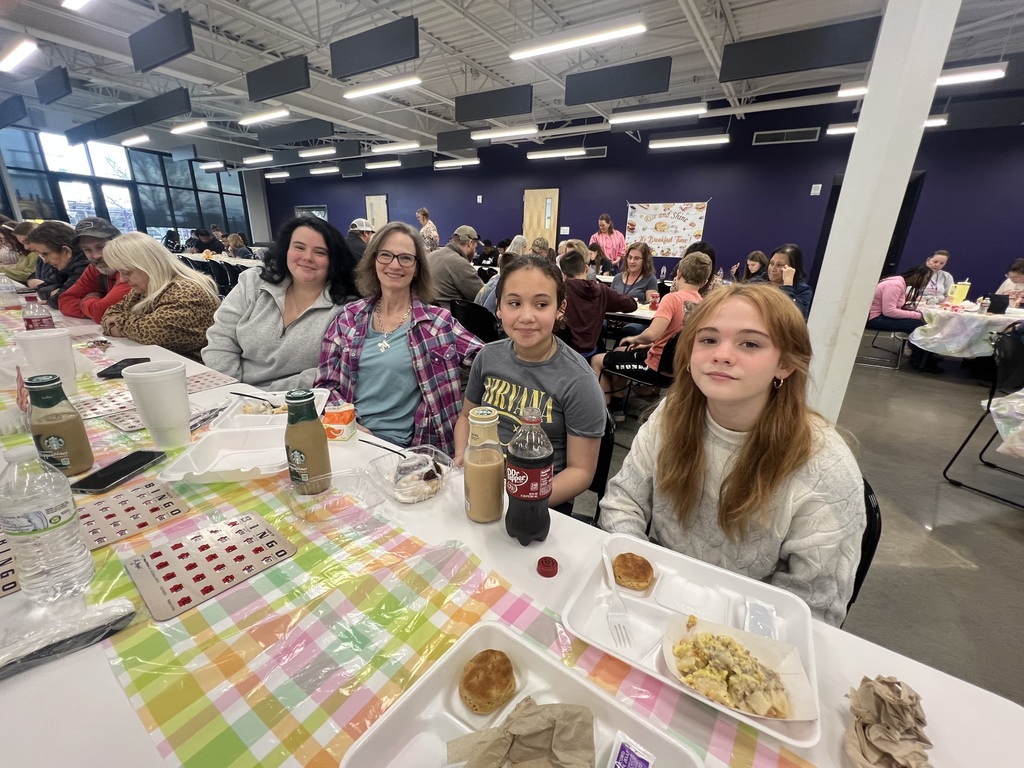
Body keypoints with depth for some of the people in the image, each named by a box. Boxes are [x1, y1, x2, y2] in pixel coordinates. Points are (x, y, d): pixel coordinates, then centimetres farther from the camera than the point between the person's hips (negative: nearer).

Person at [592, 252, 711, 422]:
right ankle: (616, 405, 30)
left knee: (597, 360, 5)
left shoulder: (673, 298, -21)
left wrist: (634, 339, -12)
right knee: (619, 351, 28)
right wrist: (649, 345, 12)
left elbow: (652, 334, -33)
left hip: (656, 366, -8)